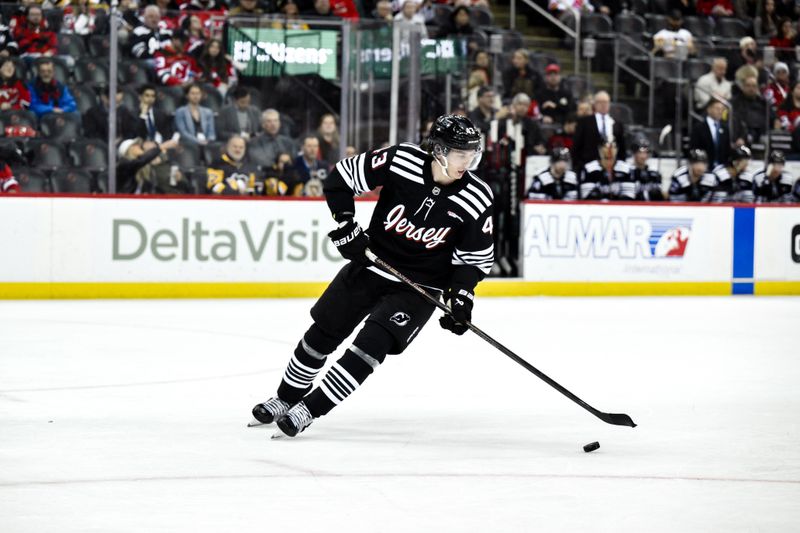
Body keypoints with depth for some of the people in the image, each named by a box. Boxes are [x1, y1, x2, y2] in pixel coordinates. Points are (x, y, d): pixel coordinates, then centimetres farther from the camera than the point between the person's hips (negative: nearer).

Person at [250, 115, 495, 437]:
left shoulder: (477, 200, -18)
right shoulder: (401, 160, -20)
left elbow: (478, 257, -6)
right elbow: (342, 178, -7)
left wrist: (462, 294, -18)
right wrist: (345, 225, -13)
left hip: (420, 286, -2)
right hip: (371, 264, 2)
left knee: (373, 343, -18)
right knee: (322, 334, 11)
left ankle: (308, 410, -8)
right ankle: (286, 398, 33)